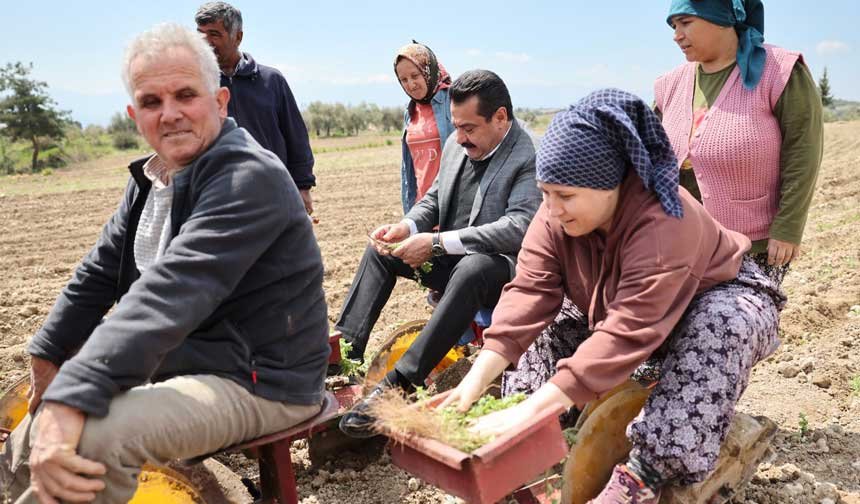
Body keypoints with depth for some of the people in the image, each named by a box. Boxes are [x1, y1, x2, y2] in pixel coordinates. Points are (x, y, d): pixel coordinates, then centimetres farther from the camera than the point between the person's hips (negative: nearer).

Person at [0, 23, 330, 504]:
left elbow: (172, 293, -33)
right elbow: (99, 273, 15)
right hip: (175, 368, 9)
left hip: (257, 382, -9)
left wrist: (72, 397, -39)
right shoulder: (152, 177, 9)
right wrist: (47, 357, 12)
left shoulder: (249, 177, -21)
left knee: (92, 436, -31)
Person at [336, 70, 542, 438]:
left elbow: (519, 228, -29)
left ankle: (399, 383, -37)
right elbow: (434, 200, 14)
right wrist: (408, 228, -9)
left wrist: (437, 243, -30)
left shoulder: (530, 158, -18)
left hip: (501, 266, -8)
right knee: (381, 249, 3)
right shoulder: (457, 144, 5)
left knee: (472, 268, -38)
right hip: (449, 259, 8)